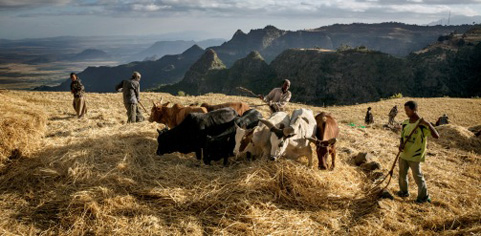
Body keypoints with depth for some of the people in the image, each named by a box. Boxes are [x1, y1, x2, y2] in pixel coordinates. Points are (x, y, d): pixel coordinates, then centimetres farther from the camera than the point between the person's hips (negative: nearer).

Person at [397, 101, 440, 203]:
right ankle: (404, 192, 38)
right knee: (402, 174, 18)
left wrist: (428, 124, -35)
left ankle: (424, 197, 21)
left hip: (415, 156, -6)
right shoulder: (405, 123, 3)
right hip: (404, 154, 6)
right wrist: (401, 144, -8)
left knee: (418, 177, 3)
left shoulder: (422, 124, -16)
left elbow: (436, 136, -24)